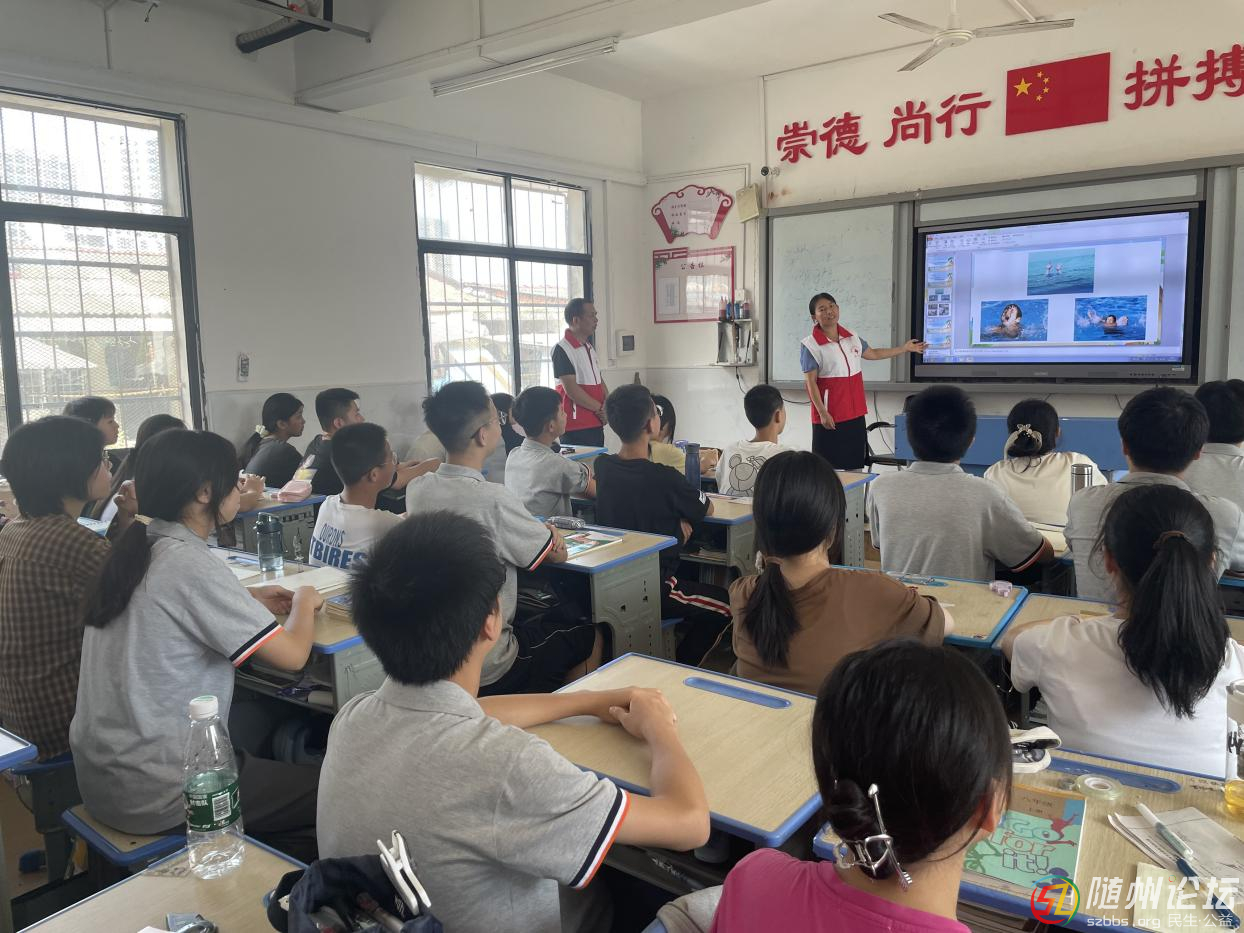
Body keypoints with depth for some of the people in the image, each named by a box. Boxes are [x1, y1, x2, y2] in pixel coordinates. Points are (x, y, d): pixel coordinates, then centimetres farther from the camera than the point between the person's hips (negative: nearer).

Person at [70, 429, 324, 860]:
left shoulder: (135, 550, 2)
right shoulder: (191, 565, -23)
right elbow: (292, 655, -20)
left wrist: (248, 601, 10)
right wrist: (304, 602, 0)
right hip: (153, 796, -9)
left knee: (264, 758, 26)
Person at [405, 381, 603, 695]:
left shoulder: (417, 489, -5)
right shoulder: (493, 500, -26)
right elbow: (558, 554, -10)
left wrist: (538, 530, -1)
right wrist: (551, 533, 12)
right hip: (488, 673, -7)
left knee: (557, 619, 30)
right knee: (591, 636, 18)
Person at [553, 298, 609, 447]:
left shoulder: (589, 347, 16)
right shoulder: (562, 349, -12)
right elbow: (571, 389, -17)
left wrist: (608, 404, -1)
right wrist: (600, 409, -12)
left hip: (596, 423, 8)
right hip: (576, 427, -8)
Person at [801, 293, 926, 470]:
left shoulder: (852, 338, 9)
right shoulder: (810, 346, -10)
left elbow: (872, 353, 27)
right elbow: (810, 383, -12)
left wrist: (904, 348, 29)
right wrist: (822, 413, -18)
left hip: (855, 414, 6)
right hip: (829, 416, -6)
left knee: (855, 466, 12)